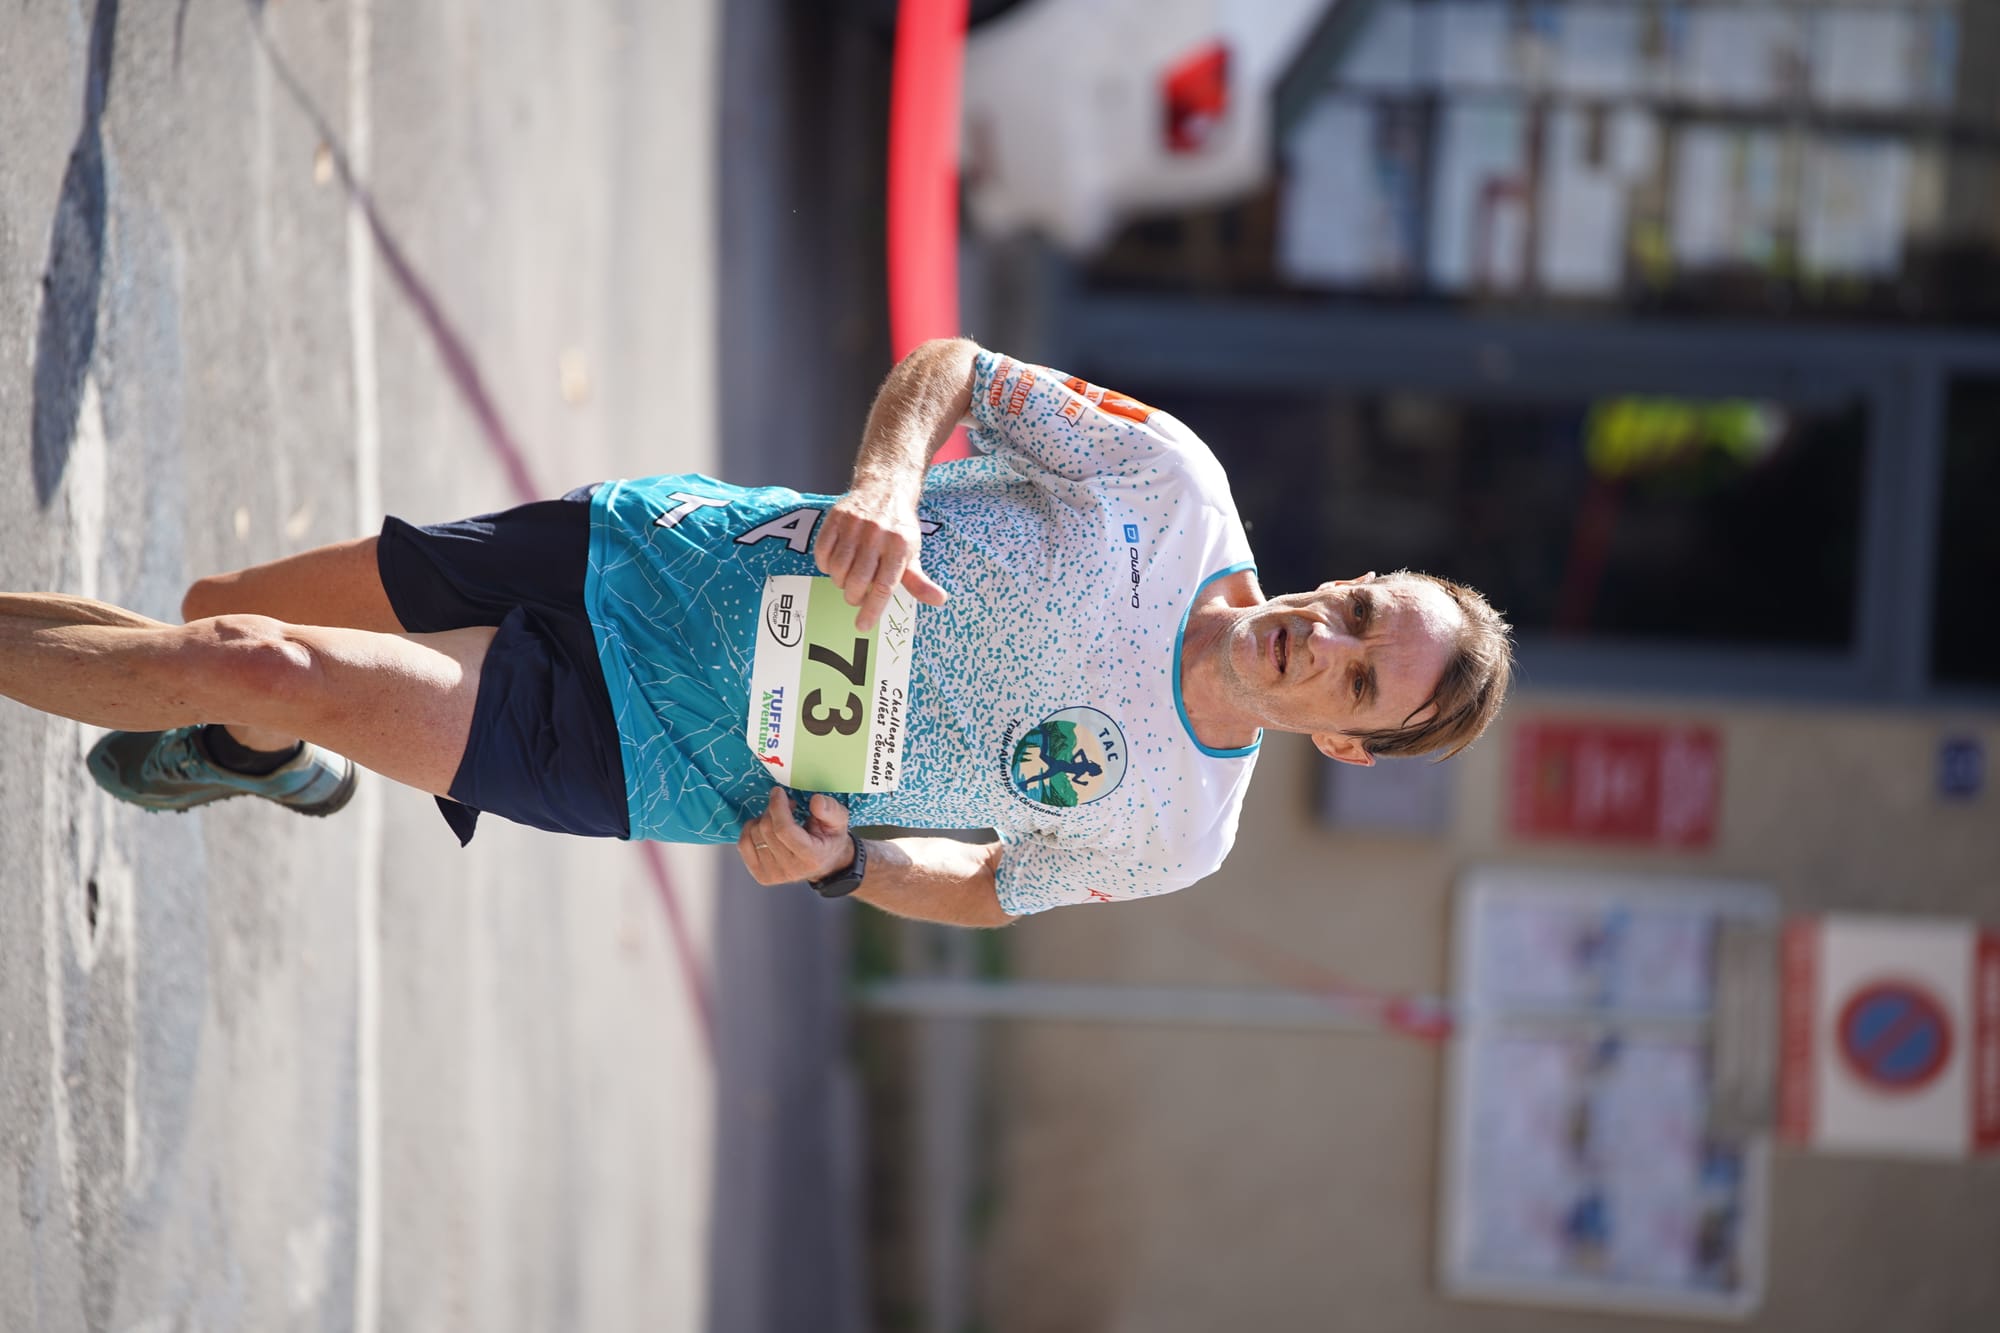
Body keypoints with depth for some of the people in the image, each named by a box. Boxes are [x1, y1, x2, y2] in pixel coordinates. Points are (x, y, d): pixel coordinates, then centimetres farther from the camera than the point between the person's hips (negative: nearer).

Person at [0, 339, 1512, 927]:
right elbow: (948, 366, -5)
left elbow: (993, 886, 6)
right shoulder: (1177, 484, -13)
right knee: (219, 621, 4)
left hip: (638, 759, -2)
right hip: (663, 555, 2)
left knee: (272, 675, -15)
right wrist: (885, 483, -27)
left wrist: (841, 861, -14)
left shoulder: (1169, 837, -12)